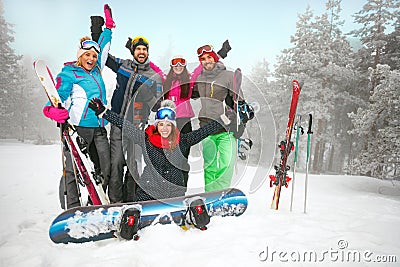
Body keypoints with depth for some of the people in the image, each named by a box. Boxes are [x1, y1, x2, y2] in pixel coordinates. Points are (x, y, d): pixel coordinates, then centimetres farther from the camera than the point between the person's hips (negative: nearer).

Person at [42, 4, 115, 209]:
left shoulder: (96, 70, 20)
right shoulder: (68, 73, 3)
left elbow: (103, 48, 35)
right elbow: (59, 95, -7)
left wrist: (108, 27, 42)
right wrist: (52, 110, -28)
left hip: (99, 129, 6)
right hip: (78, 127, -6)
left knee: (106, 169, 2)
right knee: (73, 170, -8)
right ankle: (72, 211, 0)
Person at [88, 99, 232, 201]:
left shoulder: (181, 141, -4)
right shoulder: (146, 139, -7)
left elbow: (203, 131, -4)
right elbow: (124, 124, -7)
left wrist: (223, 120, -7)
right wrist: (102, 111, -9)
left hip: (175, 191, 1)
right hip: (148, 191, -1)